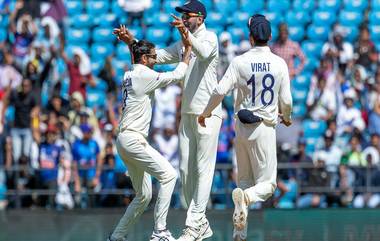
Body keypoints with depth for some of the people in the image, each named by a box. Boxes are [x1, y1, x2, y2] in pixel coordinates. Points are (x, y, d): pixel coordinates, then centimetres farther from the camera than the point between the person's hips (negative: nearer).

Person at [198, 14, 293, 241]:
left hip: (242, 127, 2)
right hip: (266, 127, -2)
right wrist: (286, 118, 20)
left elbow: (220, 90, -12)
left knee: (244, 179, 15)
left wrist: (206, 112, 6)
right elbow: (286, 100, -3)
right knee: (268, 184, 3)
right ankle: (246, 196, -31)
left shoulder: (240, 61, -5)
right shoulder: (279, 63, -4)